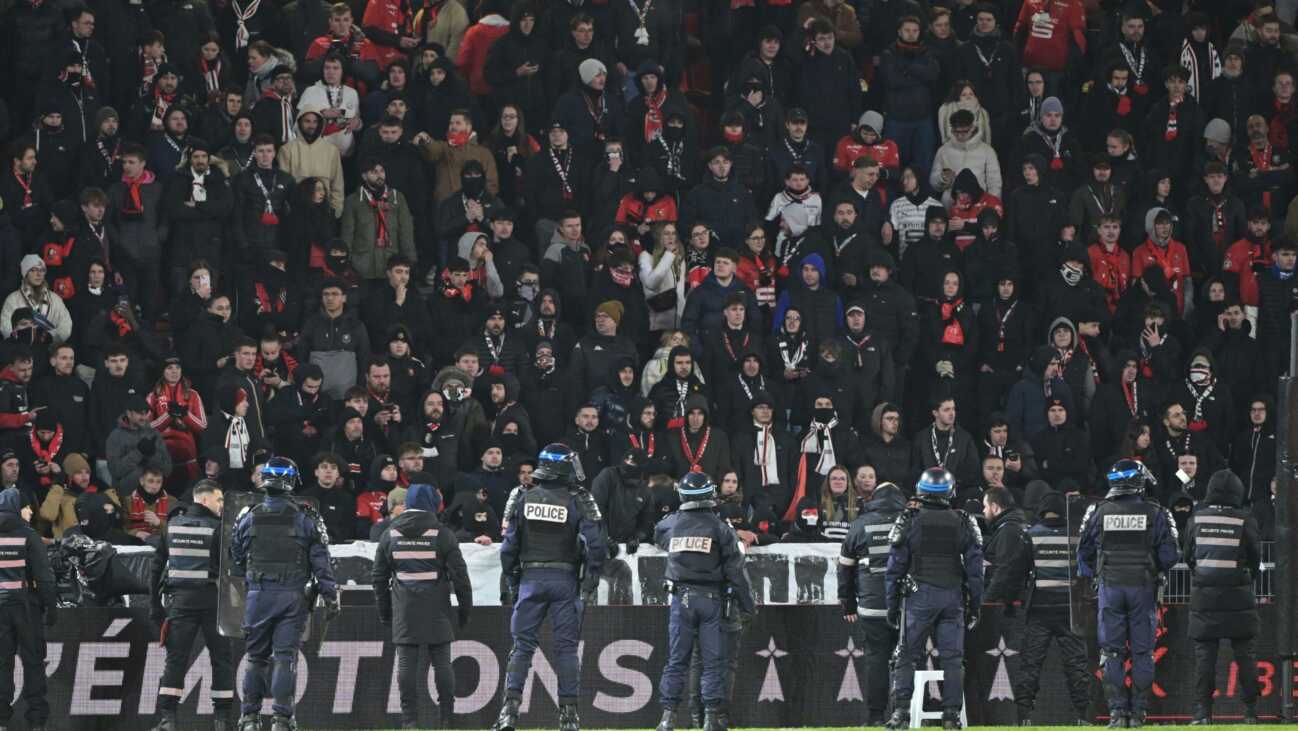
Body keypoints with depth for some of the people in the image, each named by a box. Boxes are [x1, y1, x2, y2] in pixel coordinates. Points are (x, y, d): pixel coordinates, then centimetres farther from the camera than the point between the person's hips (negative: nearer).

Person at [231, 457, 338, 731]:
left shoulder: (249, 520, 3)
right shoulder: (306, 521, -2)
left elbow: (236, 561, 14)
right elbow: (321, 562, -1)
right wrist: (330, 595, 5)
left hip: (258, 596, 1)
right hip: (292, 596, -1)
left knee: (255, 657, 10)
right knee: (285, 657, -1)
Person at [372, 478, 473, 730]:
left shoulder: (390, 534, 5)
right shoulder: (442, 534, -4)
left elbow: (379, 577, 10)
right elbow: (459, 575, -4)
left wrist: (384, 610, 19)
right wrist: (465, 607, 6)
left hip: (404, 611, 1)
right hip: (436, 610, -1)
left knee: (406, 662, 1)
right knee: (442, 662, 3)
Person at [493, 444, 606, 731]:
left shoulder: (524, 500, 2)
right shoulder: (578, 502, -5)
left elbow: (508, 547, 3)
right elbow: (596, 545, -13)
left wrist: (511, 583, 13)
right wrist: (590, 583, -3)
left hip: (530, 578, 2)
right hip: (565, 579, -2)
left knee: (522, 645, 3)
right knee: (566, 647, 4)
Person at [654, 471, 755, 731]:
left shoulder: (671, 524, 1)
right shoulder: (721, 529, -6)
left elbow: (657, 537, 26)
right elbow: (735, 571, -6)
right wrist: (748, 605, 2)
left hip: (681, 599, 2)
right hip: (711, 599, -2)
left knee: (676, 659, 6)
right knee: (713, 660, 2)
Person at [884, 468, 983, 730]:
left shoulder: (908, 521, -2)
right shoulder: (964, 523, 4)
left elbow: (895, 567, -1)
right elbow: (975, 569, 6)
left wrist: (892, 604, 5)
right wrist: (975, 606, 12)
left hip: (919, 597, -2)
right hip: (954, 596, 2)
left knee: (907, 656, 2)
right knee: (952, 657, 5)